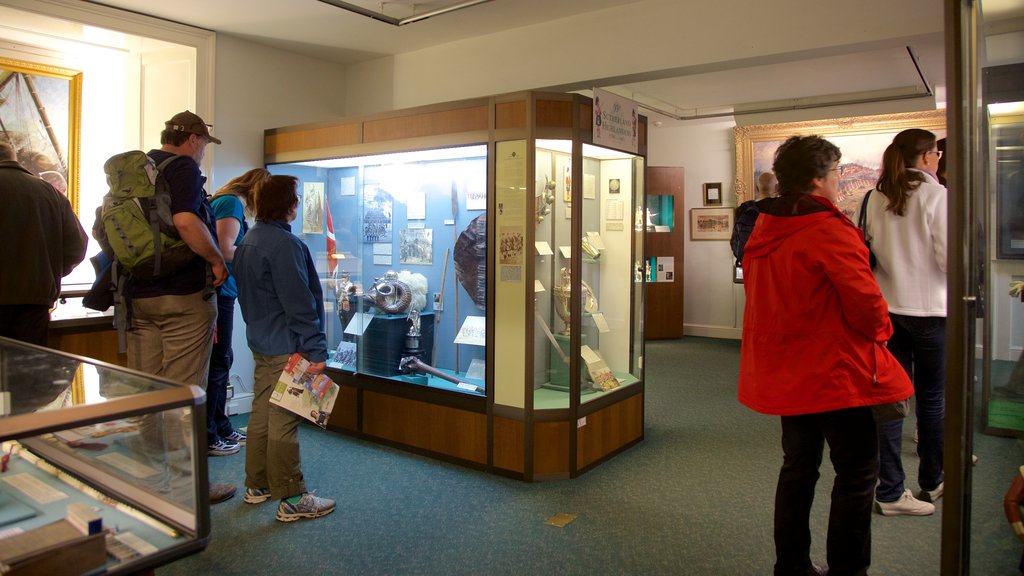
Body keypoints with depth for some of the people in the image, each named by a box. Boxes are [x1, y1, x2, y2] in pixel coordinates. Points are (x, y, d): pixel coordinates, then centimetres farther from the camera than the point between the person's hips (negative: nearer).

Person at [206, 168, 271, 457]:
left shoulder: (228, 201, 17)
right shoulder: (232, 203, -11)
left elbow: (224, 248, 12)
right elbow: (224, 249, -21)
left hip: (221, 293, 10)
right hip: (219, 293, -10)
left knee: (222, 361, 16)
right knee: (217, 363, -2)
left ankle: (221, 427, 28)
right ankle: (206, 438, 8)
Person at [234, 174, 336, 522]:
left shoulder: (249, 240, 12)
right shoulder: (285, 244, -19)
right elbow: (300, 303, -22)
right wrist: (316, 350, -20)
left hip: (261, 343, 10)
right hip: (287, 348, -10)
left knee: (261, 415, 17)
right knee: (284, 422, -4)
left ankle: (257, 486, 30)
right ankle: (292, 500, 5)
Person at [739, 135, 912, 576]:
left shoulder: (764, 232, 7)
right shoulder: (830, 230, -18)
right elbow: (864, 299, -18)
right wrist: (881, 330, 2)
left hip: (786, 370, 8)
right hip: (835, 371, -8)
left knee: (799, 466, 18)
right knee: (857, 472, 6)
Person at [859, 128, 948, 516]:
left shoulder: (877, 199, 5)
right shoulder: (935, 195, -10)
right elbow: (950, 258, -13)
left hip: (888, 308, 5)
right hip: (929, 310, -4)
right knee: (932, 399, 11)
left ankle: (890, 491, 9)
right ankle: (931, 483, 27)